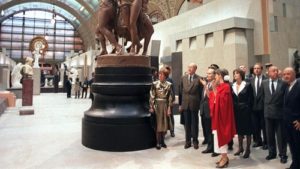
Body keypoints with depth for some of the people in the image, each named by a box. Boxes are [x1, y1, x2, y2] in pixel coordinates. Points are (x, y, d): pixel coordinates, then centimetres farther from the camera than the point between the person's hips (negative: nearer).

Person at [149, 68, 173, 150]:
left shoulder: (169, 85, 1)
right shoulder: (155, 84, -4)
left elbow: (170, 97, 1)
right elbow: (152, 96, -4)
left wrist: (169, 108, -4)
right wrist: (151, 107, -8)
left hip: (165, 105, 2)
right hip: (157, 105, -2)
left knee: (165, 123, 7)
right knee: (158, 123, 2)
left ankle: (162, 141, 21)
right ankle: (158, 142, 11)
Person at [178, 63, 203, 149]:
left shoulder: (199, 79, -5)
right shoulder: (183, 78, 6)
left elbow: (201, 92, -4)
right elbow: (180, 91, 7)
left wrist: (200, 104, -6)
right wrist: (180, 104, 5)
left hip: (194, 104, -3)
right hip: (185, 104, 3)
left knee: (194, 123, 8)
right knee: (187, 124, 11)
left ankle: (195, 141, 21)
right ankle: (188, 141, 22)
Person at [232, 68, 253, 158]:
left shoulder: (247, 85, -6)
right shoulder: (232, 86, 6)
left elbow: (250, 99, -7)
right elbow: (231, 98, 6)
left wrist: (248, 109, -12)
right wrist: (233, 108, -3)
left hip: (245, 111, -4)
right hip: (236, 111, 4)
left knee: (247, 130, 5)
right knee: (239, 129, 14)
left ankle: (248, 149, 16)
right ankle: (240, 148, 27)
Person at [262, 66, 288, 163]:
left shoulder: (283, 83, -4)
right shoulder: (264, 83, 3)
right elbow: (263, 96, 7)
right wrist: (265, 107, 4)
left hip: (280, 112, -2)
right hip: (268, 112, 3)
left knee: (281, 135, 7)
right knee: (269, 135, 12)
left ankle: (283, 154, 21)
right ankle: (272, 153, 27)